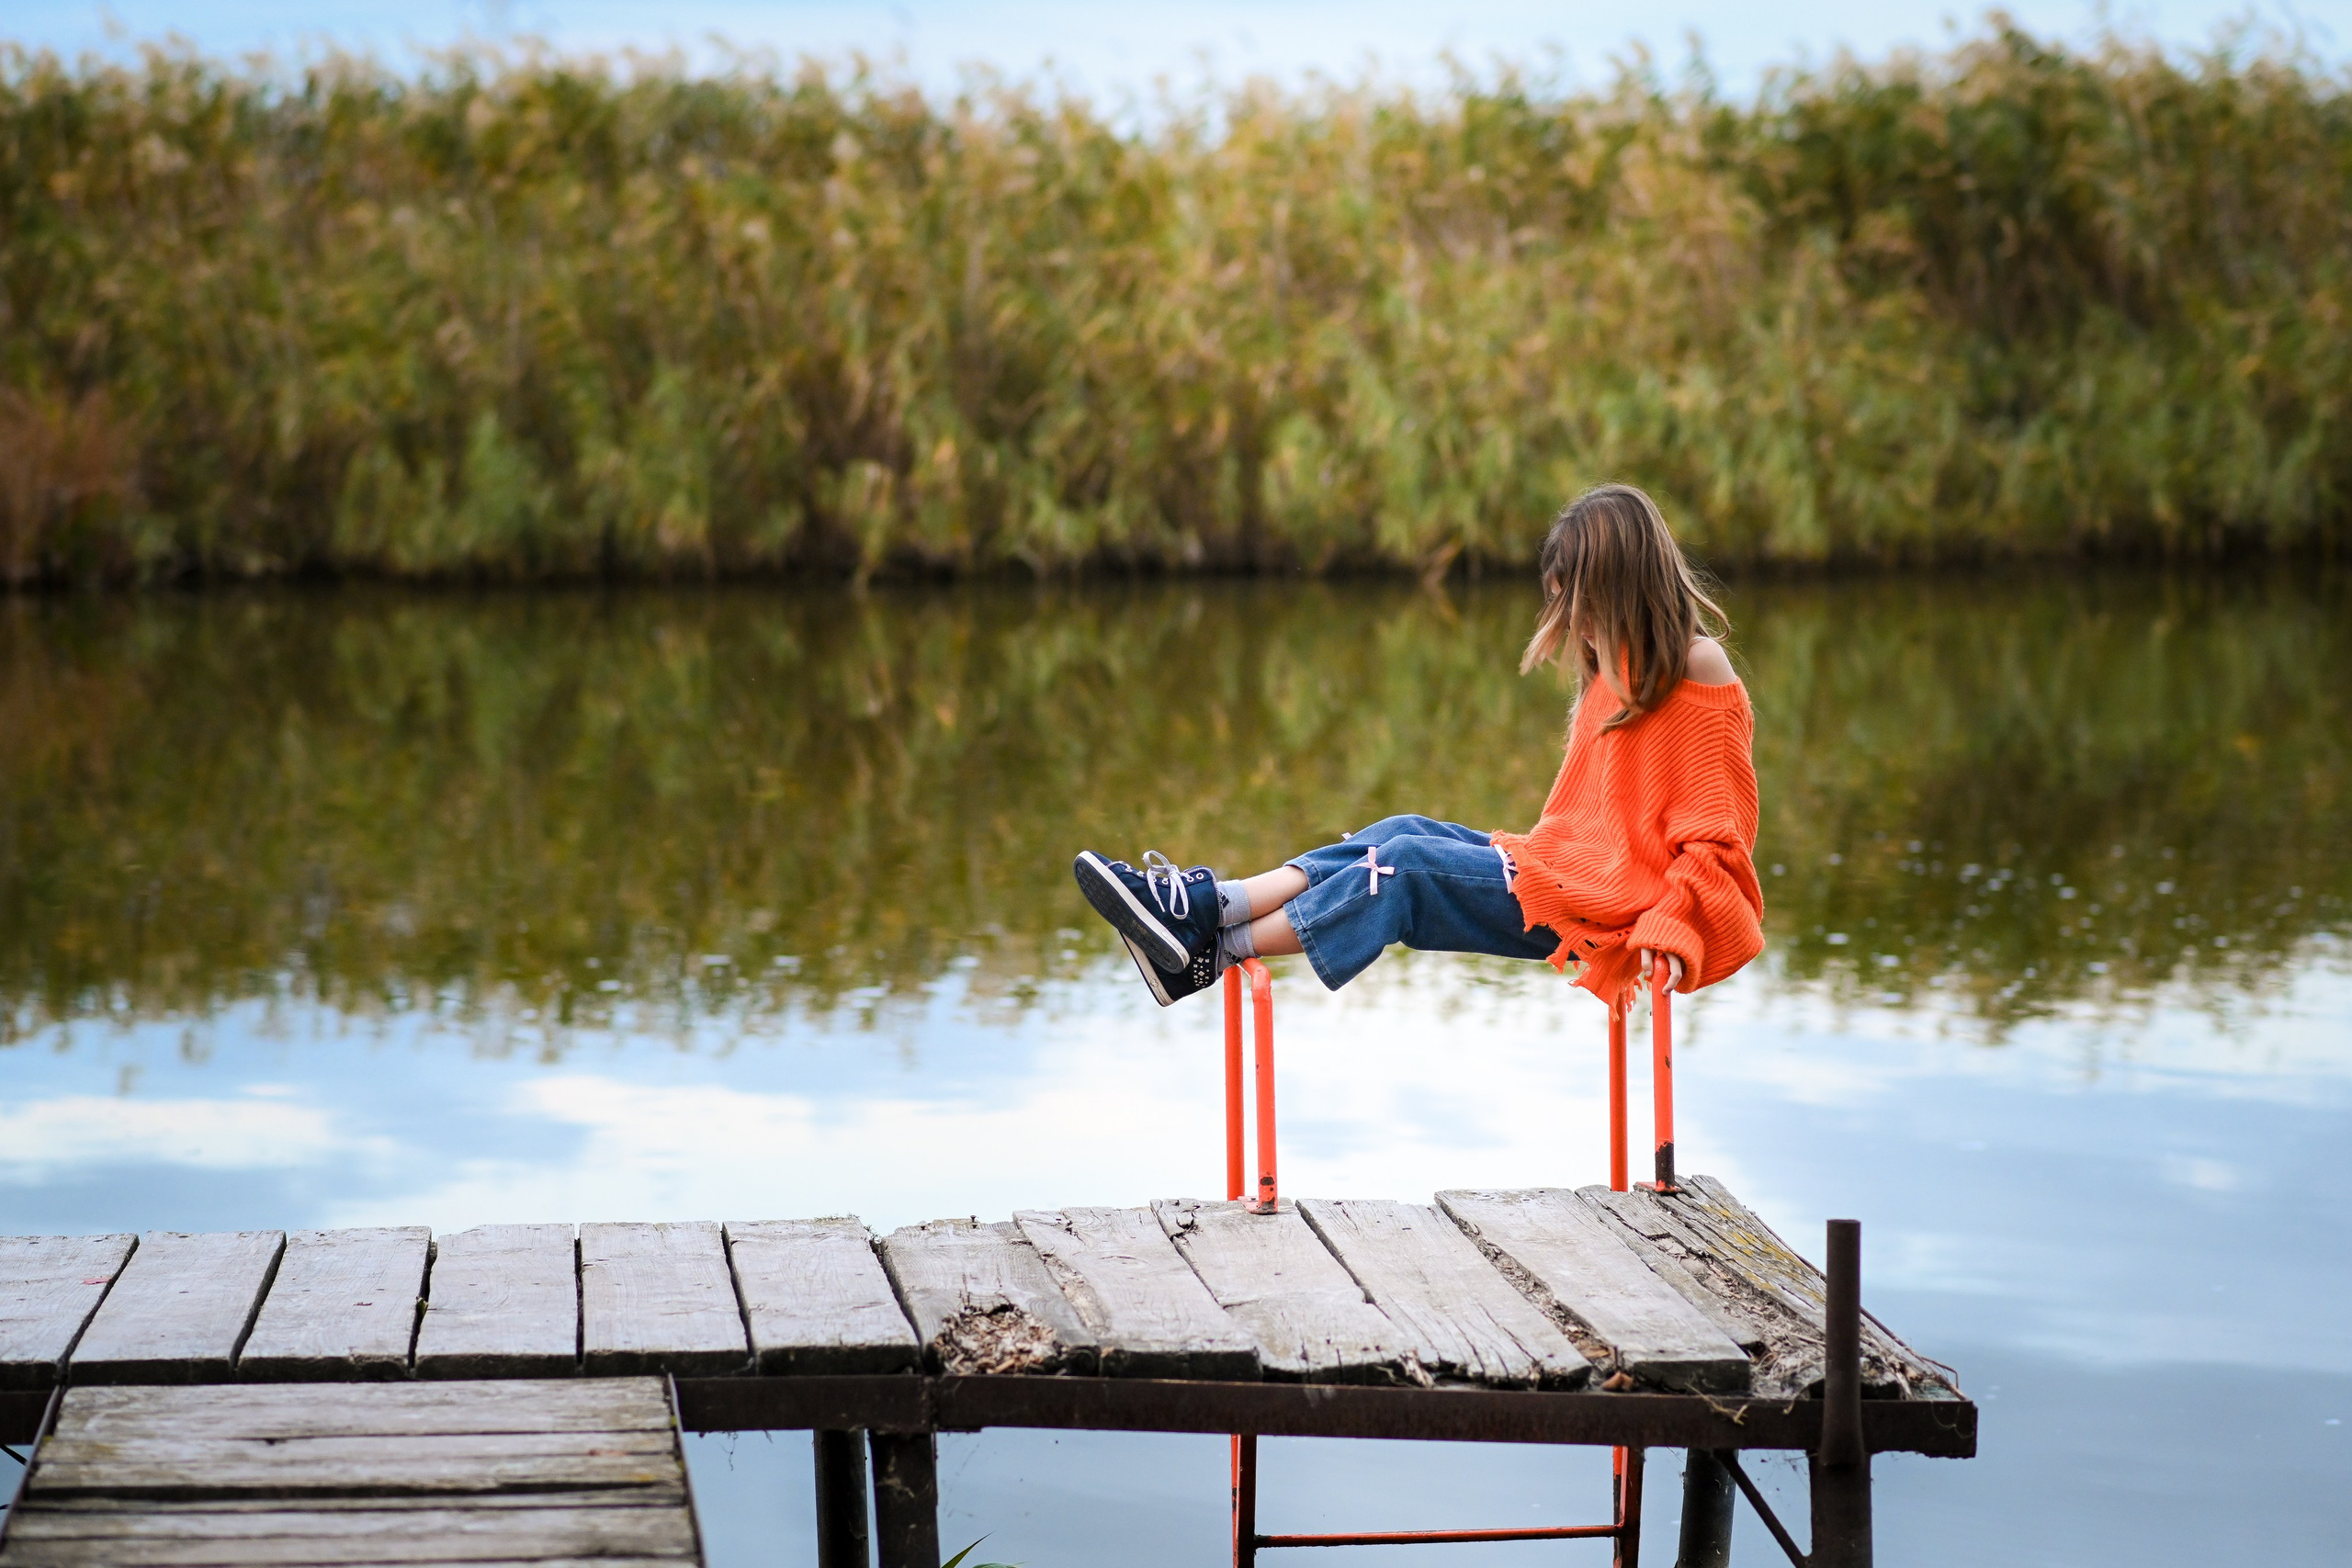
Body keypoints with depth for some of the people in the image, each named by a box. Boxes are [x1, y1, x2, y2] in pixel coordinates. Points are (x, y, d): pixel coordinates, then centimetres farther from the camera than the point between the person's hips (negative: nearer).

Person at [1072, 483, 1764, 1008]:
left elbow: (1718, 841, -13)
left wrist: (1668, 930, -22)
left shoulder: (1696, 671, -10)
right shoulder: (1617, 666, 18)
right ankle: (1212, 905, -23)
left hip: (1609, 904, -8)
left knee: (1410, 863, -19)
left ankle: (1211, 953, -20)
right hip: (1570, 865, 8)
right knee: (1403, 833, -9)